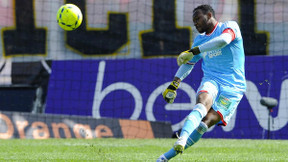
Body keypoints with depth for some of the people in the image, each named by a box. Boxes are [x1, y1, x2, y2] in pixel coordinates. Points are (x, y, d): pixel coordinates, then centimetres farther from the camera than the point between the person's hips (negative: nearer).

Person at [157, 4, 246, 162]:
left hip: (233, 87, -4)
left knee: (206, 122, -19)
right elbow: (188, 63, 32)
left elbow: (224, 40, -23)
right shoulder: (199, 39, 20)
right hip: (211, 81, 4)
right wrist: (174, 84, 22)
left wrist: (193, 51, -24)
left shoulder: (230, 26, 0)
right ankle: (182, 138, -55)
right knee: (203, 101, -32)